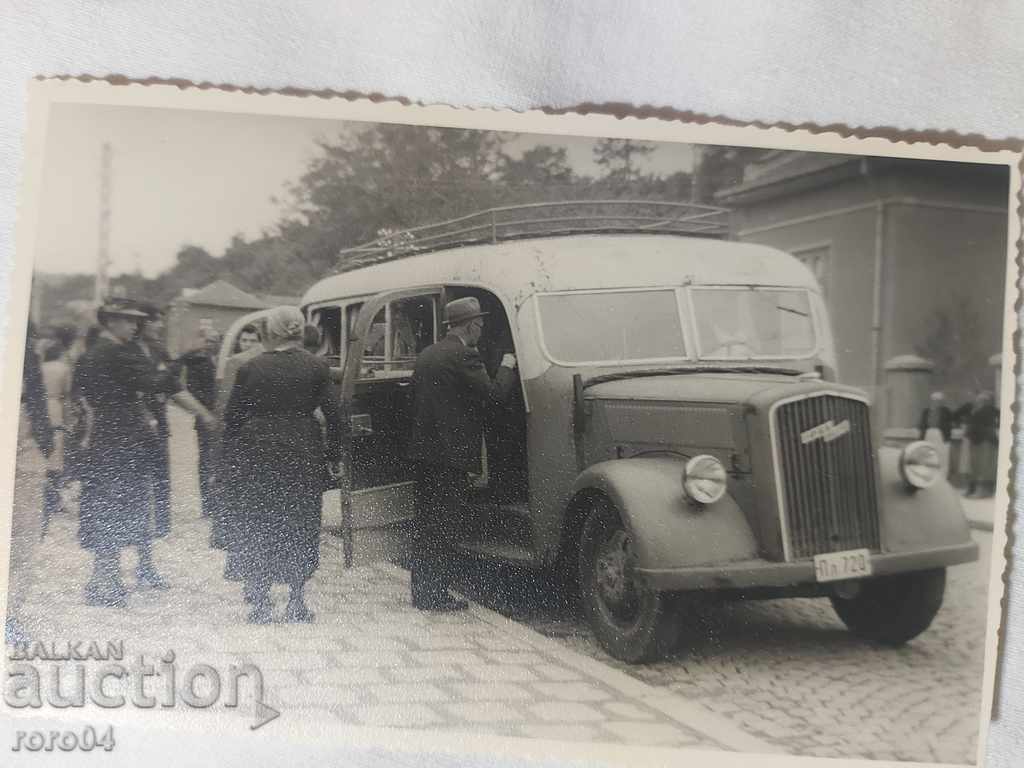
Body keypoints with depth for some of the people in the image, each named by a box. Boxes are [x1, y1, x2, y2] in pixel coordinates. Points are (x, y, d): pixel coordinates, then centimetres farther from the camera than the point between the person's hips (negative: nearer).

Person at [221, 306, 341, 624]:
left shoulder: (250, 368, 0)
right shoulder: (316, 367, -1)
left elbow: (231, 418, 2)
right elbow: (333, 413, -3)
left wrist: (229, 461, 9)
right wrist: (333, 452, 6)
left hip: (256, 453, 0)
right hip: (302, 452, 0)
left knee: (256, 527, 9)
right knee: (300, 526, 10)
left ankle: (260, 603, 9)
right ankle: (296, 603, 10)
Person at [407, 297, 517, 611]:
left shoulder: (426, 355, 13)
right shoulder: (463, 355, -14)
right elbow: (494, 393, -15)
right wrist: (507, 367, 1)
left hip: (423, 450, 8)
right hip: (451, 453, -8)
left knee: (426, 524, 14)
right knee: (446, 527, -1)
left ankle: (422, 592, 22)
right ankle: (438, 595, 2)